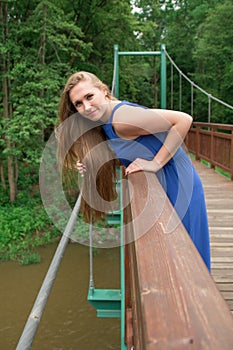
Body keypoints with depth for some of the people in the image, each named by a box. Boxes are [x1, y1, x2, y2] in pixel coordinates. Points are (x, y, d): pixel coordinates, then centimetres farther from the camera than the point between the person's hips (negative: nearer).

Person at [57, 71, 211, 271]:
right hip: (161, 189, 9)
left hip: (178, 187, -9)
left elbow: (184, 119, -27)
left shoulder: (121, 118, -23)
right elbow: (120, 158, 11)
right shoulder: (106, 121, 5)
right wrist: (89, 167, -6)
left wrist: (156, 163, -24)